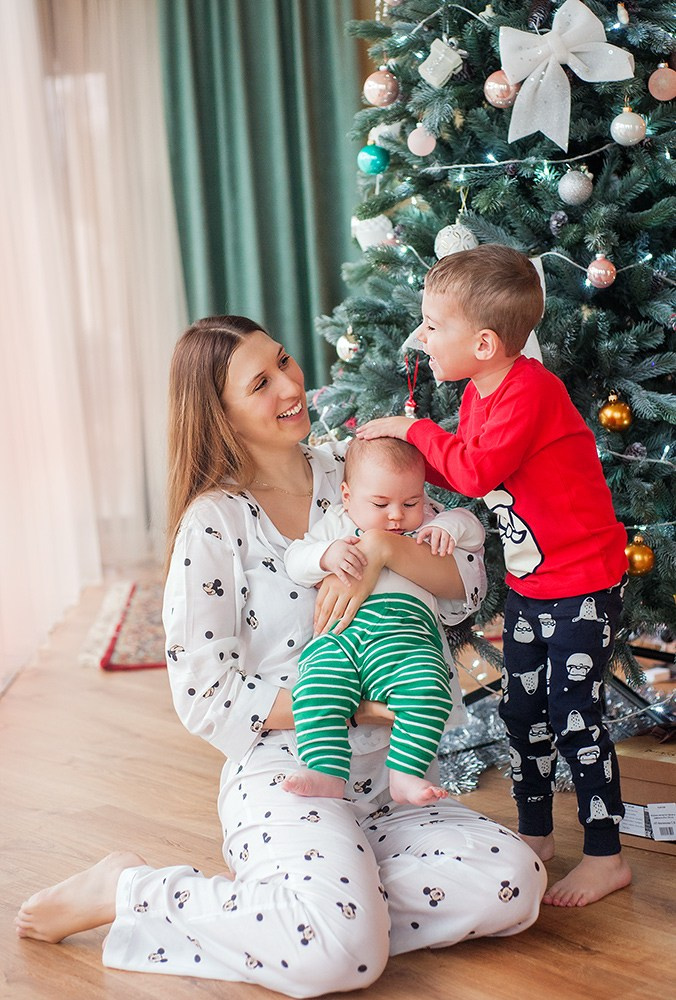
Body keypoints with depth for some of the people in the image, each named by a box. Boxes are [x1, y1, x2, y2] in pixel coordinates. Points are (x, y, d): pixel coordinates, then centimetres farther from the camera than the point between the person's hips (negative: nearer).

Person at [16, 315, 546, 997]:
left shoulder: (351, 471, 7)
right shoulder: (214, 523, -7)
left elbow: (465, 583, 2)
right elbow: (206, 696, -11)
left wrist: (382, 547, -19)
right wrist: (358, 705, -13)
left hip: (388, 781, 5)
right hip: (284, 776, -5)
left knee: (515, 883, -18)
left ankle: (312, 889, 0)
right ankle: (128, 892, -5)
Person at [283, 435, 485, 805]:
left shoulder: (426, 521, 28)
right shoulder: (336, 523, 24)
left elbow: (473, 531, 26)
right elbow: (294, 560, 14)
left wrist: (450, 526, 4)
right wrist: (326, 555, -7)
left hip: (406, 629, 0)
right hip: (338, 634, 0)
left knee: (427, 689, -29)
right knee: (317, 689, -29)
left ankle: (405, 774, -26)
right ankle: (327, 773, -30)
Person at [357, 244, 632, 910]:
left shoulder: (532, 391, -25)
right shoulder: (479, 394, 4)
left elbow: (477, 470, -28)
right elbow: (462, 466, 9)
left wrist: (414, 430, -16)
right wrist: (401, 451, -4)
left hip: (583, 584, -9)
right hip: (527, 583, 9)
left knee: (574, 717, -4)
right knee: (522, 710, 15)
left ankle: (605, 856, 10)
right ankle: (535, 834, 31)